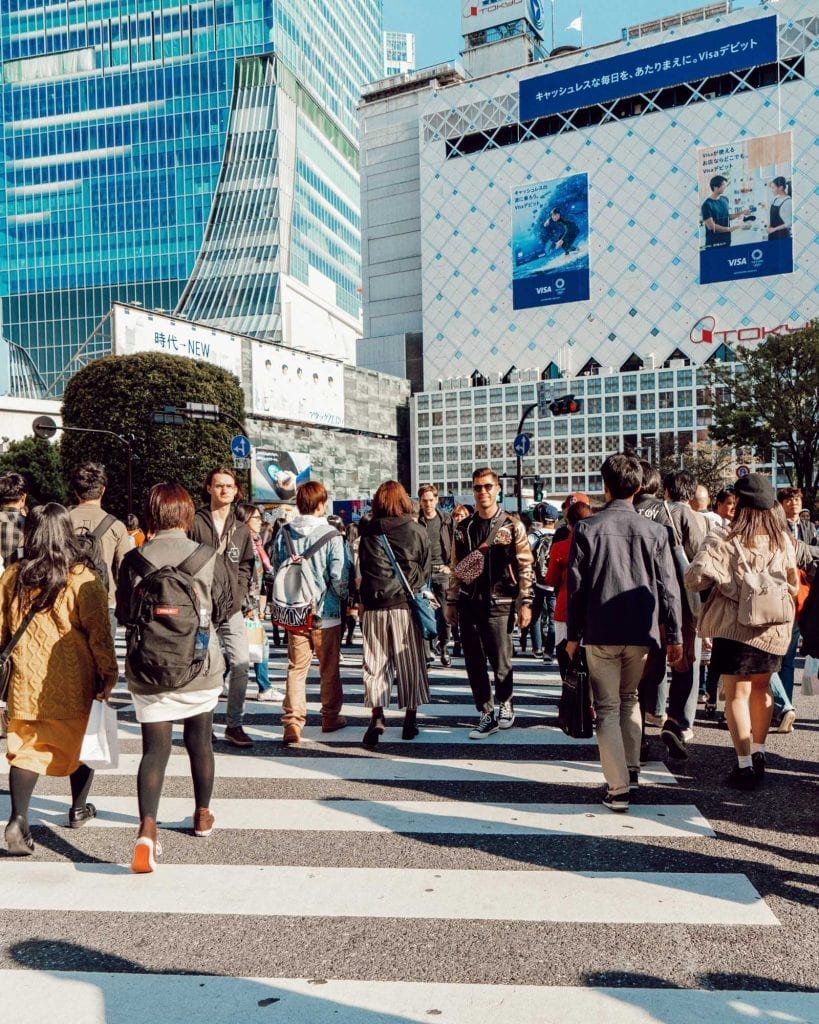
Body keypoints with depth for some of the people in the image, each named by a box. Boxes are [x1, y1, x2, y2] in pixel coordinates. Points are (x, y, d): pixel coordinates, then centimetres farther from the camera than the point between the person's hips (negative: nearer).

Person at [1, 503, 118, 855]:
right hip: (73, 682, -2)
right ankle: (78, 809, 32)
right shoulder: (81, 578, -12)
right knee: (81, 740, 17)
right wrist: (110, 673, -5)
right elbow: (98, 631, -13)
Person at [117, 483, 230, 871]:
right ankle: (202, 815, 35)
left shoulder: (134, 560, -9)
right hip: (199, 665, 1)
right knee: (200, 739, 18)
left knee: (155, 748, 3)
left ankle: (147, 829, -14)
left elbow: (124, 615, 1)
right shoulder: (208, 557, -10)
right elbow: (223, 609, 2)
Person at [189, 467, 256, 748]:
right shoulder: (196, 523, -3)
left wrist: (238, 595, 3)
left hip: (232, 609, 4)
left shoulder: (241, 530, 13)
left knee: (241, 664, -2)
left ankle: (234, 725, 8)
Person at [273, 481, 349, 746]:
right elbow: (340, 576, -15)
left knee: (296, 669, 8)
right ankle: (330, 718, 29)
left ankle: (292, 722, 0)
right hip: (326, 613, -3)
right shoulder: (331, 535, -15)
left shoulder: (284, 533, -2)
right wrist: (344, 599, 5)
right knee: (329, 669, 14)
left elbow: (275, 568, 7)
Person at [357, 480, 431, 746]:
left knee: (376, 662, 8)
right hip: (406, 604, 0)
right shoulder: (418, 531, -2)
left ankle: (377, 716, -3)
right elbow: (426, 571, 7)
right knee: (410, 662, 10)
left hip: (374, 606, 1)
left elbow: (362, 570, 10)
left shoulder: (368, 531, 1)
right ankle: (410, 719, 18)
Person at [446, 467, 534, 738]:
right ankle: (487, 715, 19)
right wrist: (451, 601, 11)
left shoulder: (512, 526, -1)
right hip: (468, 604, 4)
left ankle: (504, 704, 26)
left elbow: (525, 566, -2)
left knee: (501, 662, 0)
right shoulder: (463, 528, 11)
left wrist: (525, 603, -7)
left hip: (499, 604, -4)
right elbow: (455, 567, 15)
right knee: (474, 664, 7)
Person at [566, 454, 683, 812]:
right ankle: (631, 770, 28)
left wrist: (573, 634, 4)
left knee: (608, 708, 4)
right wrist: (673, 636, 8)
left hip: (600, 632, -2)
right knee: (629, 700, 22)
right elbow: (668, 587, 1)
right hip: (641, 632, 3)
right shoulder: (653, 531, 0)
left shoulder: (586, 528, -4)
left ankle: (618, 787, 0)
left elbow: (575, 585, -4)